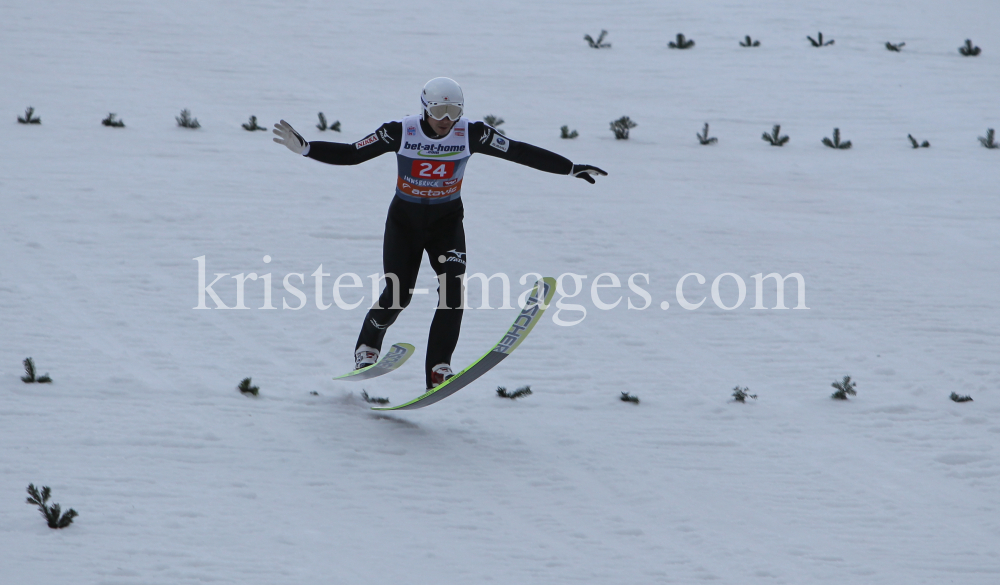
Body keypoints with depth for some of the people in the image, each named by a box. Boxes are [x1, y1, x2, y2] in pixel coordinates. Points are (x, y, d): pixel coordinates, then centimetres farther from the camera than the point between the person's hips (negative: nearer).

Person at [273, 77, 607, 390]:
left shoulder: (471, 134, -14)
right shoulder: (401, 132, -18)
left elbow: (520, 152, -10)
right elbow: (351, 154, -14)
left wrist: (571, 169, -10)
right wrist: (304, 149, -25)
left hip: (447, 222, 1)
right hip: (405, 220, -1)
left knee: (453, 290, -20)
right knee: (397, 295, -10)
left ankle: (438, 370, -18)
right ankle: (367, 346, 21)